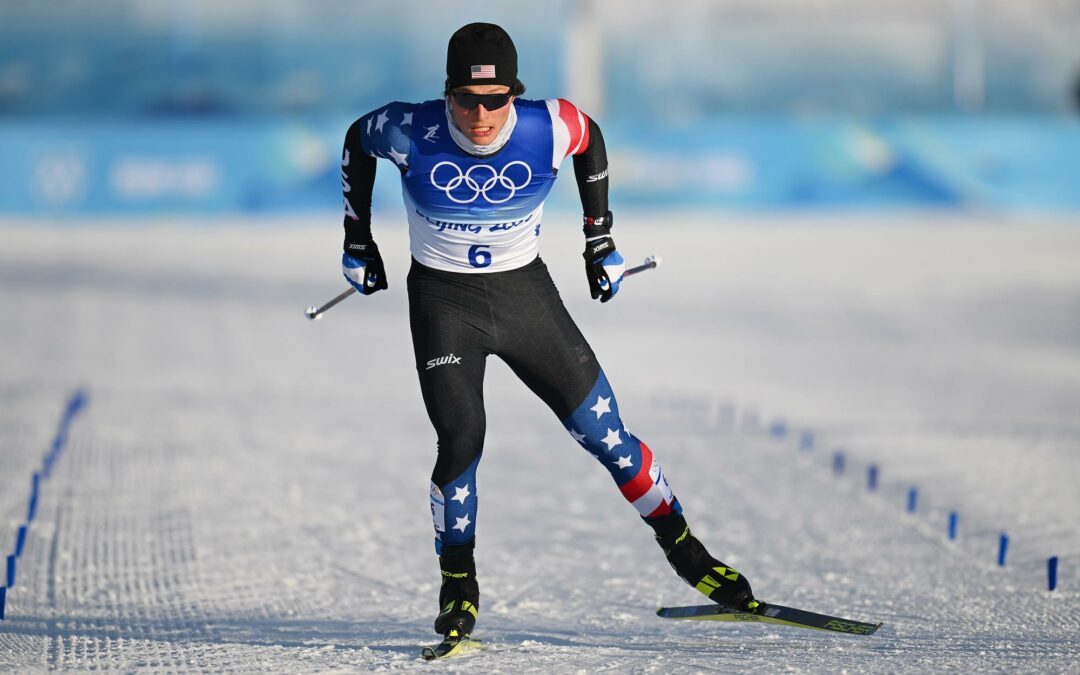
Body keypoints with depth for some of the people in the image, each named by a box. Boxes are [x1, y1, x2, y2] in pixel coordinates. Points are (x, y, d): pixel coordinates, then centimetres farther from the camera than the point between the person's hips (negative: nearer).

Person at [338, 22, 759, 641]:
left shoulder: (549, 131, -19)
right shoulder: (411, 134, -21)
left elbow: (591, 137, 5)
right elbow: (357, 139, 2)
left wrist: (601, 237, 9)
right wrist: (358, 240, 10)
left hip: (525, 291, 1)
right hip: (443, 300, -1)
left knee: (606, 435, -1)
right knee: (461, 443, -16)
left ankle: (684, 550, 16)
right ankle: (458, 586, 4)